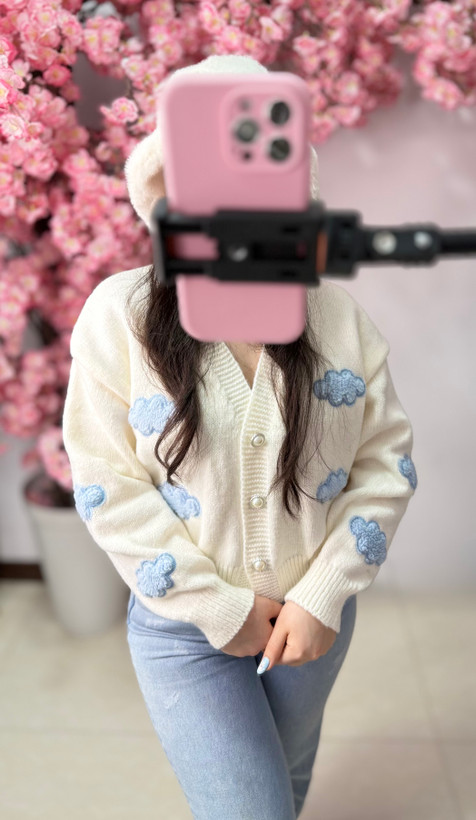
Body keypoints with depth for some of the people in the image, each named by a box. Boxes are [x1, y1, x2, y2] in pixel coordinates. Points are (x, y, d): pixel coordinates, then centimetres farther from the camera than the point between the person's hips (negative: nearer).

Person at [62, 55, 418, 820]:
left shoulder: (338, 314, -10)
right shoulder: (121, 314, -16)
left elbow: (387, 461, -5)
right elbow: (108, 483, -15)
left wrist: (324, 596, -12)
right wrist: (221, 609, -14)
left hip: (312, 615, 3)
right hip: (183, 628, -3)